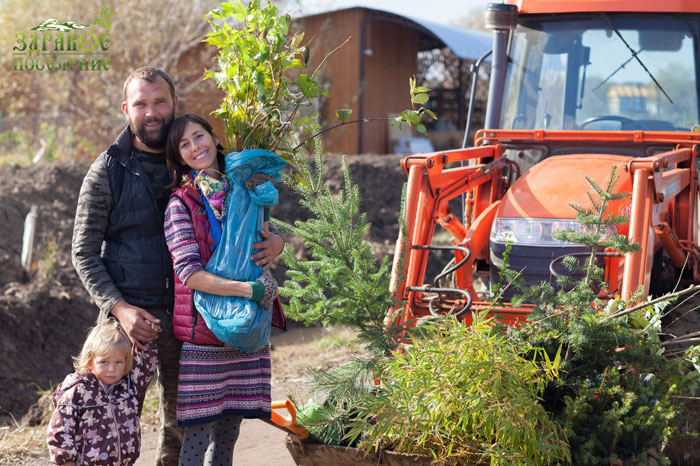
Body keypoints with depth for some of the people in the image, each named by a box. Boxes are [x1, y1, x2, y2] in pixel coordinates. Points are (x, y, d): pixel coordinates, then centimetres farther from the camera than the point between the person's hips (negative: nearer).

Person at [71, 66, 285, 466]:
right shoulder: (109, 170, -2)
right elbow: (85, 253, -3)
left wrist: (273, 240, -8)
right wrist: (120, 309, -17)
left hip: (186, 313, 3)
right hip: (129, 311, -3)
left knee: (181, 424, 12)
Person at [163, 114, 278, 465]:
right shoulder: (182, 203, -5)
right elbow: (189, 273, -14)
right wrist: (249, 290, -21)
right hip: (203, 335, -5)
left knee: (227, 437, 10)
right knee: (198, 438, -4)